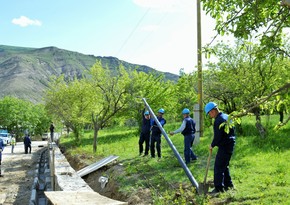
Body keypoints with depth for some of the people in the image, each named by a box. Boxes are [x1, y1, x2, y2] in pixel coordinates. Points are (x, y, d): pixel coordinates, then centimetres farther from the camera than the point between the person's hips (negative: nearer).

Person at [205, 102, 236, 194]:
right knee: (225, 166, 20)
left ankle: (219, 188, -1)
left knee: (218, 167, -4)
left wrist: (212, 145, -4)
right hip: (230, 145, 10)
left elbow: (217, 137, -21)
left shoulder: (218, 121, -19)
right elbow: (232, 130, 19)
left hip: (224, 146, -10)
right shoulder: (226, 117, 12)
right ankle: (228, 184, 28)